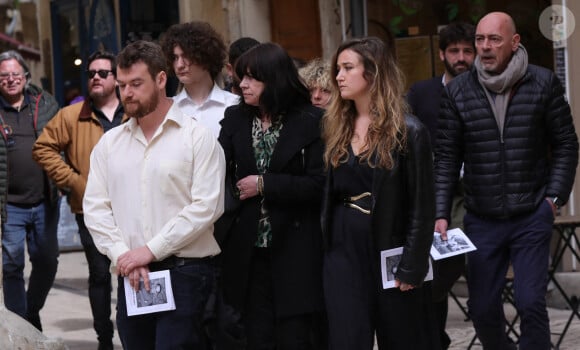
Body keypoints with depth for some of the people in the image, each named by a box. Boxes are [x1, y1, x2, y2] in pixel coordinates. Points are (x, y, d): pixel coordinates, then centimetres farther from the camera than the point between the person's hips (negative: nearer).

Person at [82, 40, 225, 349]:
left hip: (185, 273, -5)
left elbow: (206, 206, -11)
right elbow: (95, 207, 8)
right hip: (131, 277, 5)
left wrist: (150, 250, -12)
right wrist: (123, 256, -7)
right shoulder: (109, 143, 13)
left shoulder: (198, 138, -3)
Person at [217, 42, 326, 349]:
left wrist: (264, 185, -10)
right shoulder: (235, 119, 9)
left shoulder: (311, 122, -4)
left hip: (295, 252, -4)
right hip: (249, 251, 4)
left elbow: (318, 184, -11)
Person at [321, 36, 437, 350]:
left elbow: (422, 206, -9)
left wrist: (412, 267, -13)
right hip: (344, 251, 4)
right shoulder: (336, 127, 9)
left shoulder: (408, 132, -8)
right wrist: (326, 247, 3)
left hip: (390, 251, -4)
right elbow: (328, 193, 12)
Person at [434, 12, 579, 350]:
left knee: (532, 303, -8)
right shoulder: (458, 91, 0)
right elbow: (447, 157, 2)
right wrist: (441, 213, -5)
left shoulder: (543, 83, -4)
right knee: (482, 308, 7)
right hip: (482, 219, 2)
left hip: (532, 217, -2)